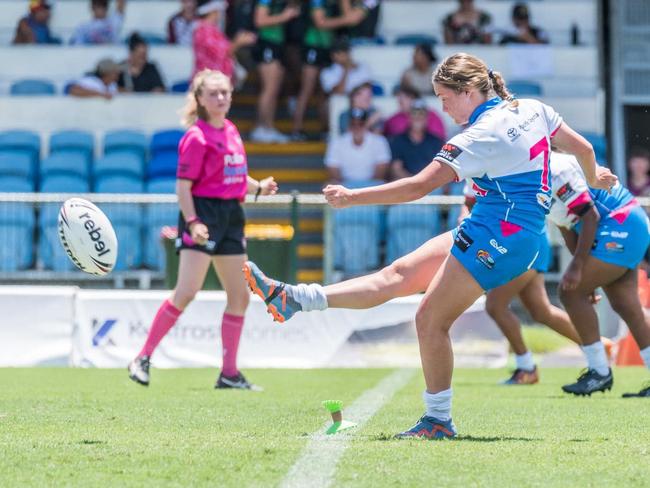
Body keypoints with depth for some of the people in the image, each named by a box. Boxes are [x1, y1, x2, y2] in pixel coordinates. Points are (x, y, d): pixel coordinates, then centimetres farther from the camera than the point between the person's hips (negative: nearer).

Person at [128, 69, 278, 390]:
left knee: (239, 296, 7)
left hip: (231, 216, 8)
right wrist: (192, 222, -23)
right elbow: (183, 186, -13)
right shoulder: (197, 137, -10)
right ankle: (143, 359, -7)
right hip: (204, 213, -8)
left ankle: (229, 373, 14)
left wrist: (259, 188, 11)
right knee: (186, 292, -16)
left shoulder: (231, 131, 14)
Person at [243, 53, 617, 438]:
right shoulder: (533, 109, 7)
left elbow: (420, 186, -20)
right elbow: (583, 148, 15)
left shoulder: (481, 135, -17)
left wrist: (353, 197, -16)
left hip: (500, 234, -10)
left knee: (430, 320, -6)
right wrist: (595, 177, 39)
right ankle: (293, 299, -1)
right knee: (398, 275, 2)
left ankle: (439, 420, 2)